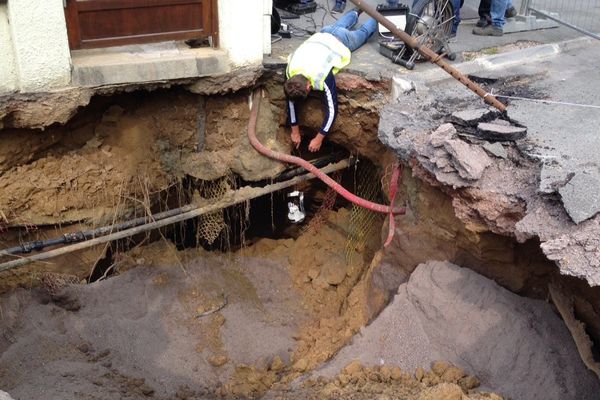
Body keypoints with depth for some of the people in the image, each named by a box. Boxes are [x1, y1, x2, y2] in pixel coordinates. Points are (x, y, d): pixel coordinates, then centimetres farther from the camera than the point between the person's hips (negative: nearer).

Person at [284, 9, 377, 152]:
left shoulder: (323, 77, -47)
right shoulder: (291, 72, -32)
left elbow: (332, 109, -41)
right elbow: (291, 102, -19)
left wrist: (318, 139, -36)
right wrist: (295, 131, -15)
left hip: (341, 40, -4)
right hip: (323, 34, 4)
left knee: (363, 32, 30)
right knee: (338, 25, 38)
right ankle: (356, 12, 67)